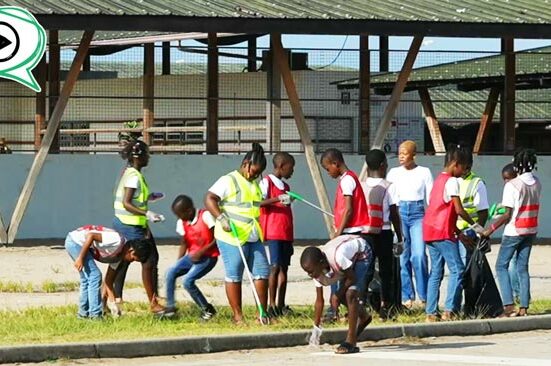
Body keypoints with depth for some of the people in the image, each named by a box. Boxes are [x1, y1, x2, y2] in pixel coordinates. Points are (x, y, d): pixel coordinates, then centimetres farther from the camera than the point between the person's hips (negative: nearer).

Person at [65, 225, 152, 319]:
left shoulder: (118, 256, 9)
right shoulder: (117, 241, -21)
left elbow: (108, 280, 14)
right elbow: (90, 236, -27)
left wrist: (111, 301, 8)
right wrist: (80, 258, -26)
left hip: (74, 244, 10)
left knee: (87, 279, 18)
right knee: (94, 276, -9)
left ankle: (83, 313, 27)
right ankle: (95, 315, -6)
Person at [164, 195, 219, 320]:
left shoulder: (205, 216, -13)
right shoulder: (182, 223, 6)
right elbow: (184, 244, 13)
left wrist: (201, 252, -19)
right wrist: (178, 264, 5)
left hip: (208, 257, -7)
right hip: (192, 256, 7)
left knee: (188, 281, -21)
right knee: (171, 272, -14)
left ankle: (207, 309, -5)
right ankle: (170, 307, -9)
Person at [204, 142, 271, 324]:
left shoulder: (255, 184, 18)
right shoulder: (229, 181, -8)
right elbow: (209, 199, -17)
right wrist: (221, 217, -27)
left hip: (254, 238, 8)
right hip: (232, 237, -8)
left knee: (262, 273, 5)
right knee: (234, 276, -2)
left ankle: (263, 313, 12)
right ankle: (237, 316, 2)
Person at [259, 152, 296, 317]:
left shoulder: (285, 186, 20)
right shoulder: (267, 182, -3)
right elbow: (259, 202, -16)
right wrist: (278, 199, -30)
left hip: (286, 234, 8)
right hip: (273, 233, -8)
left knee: (284, 267, 6)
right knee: (275, 267, -11)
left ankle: (281, 305, 9)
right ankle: (272, 305, -9)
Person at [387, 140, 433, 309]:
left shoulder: (424, 173, 5)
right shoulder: (394, 173, 10)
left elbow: (431, 198, 6)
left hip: (418, 214, -2)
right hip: (399, 213, 2)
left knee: (419, 255, -14)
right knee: (402, 256, 0)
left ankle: (424, 295, -4)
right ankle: (407, 296, 6)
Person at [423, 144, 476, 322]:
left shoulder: (439, 179, 19)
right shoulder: (452, 181, -9)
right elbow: (459, 210, -12)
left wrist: (459, 232, 18)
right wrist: (474, 224, 2)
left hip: (429, 231, 9)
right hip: (443, 232, -9)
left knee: (435, 272, 10)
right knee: (457, 269, -6)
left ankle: (431, 312, 7)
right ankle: (449, 310, -12)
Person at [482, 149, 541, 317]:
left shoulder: (512, 185, -17)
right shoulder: (536, 183, 2)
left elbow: (507, 214, -18)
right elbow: (533, 207, 9)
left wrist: (490, 230, -11)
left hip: (514, 232, -6)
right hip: (531, 231, 6)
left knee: (501, 266, 3)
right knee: (523, 268, 12)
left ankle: (509, 306, -9)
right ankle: (524, 307, 7)